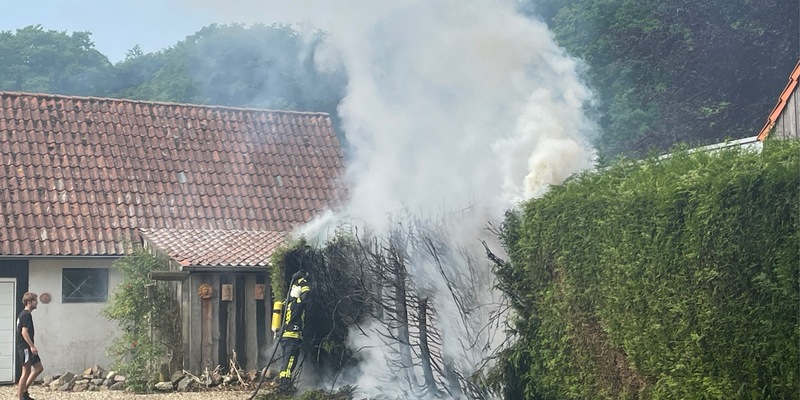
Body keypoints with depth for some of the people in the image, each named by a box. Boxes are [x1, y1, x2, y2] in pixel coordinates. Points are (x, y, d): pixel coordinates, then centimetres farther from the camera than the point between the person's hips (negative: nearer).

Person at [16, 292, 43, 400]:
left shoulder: (23, 314, 17)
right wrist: (32, 346, -25)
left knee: (39, 368, 12)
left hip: (27, 348, 10)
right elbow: (24, 332, -22)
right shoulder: (26, 315, -14)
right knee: (26, 372, -6)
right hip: (25, 347, -10)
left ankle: (24, 391, 15)